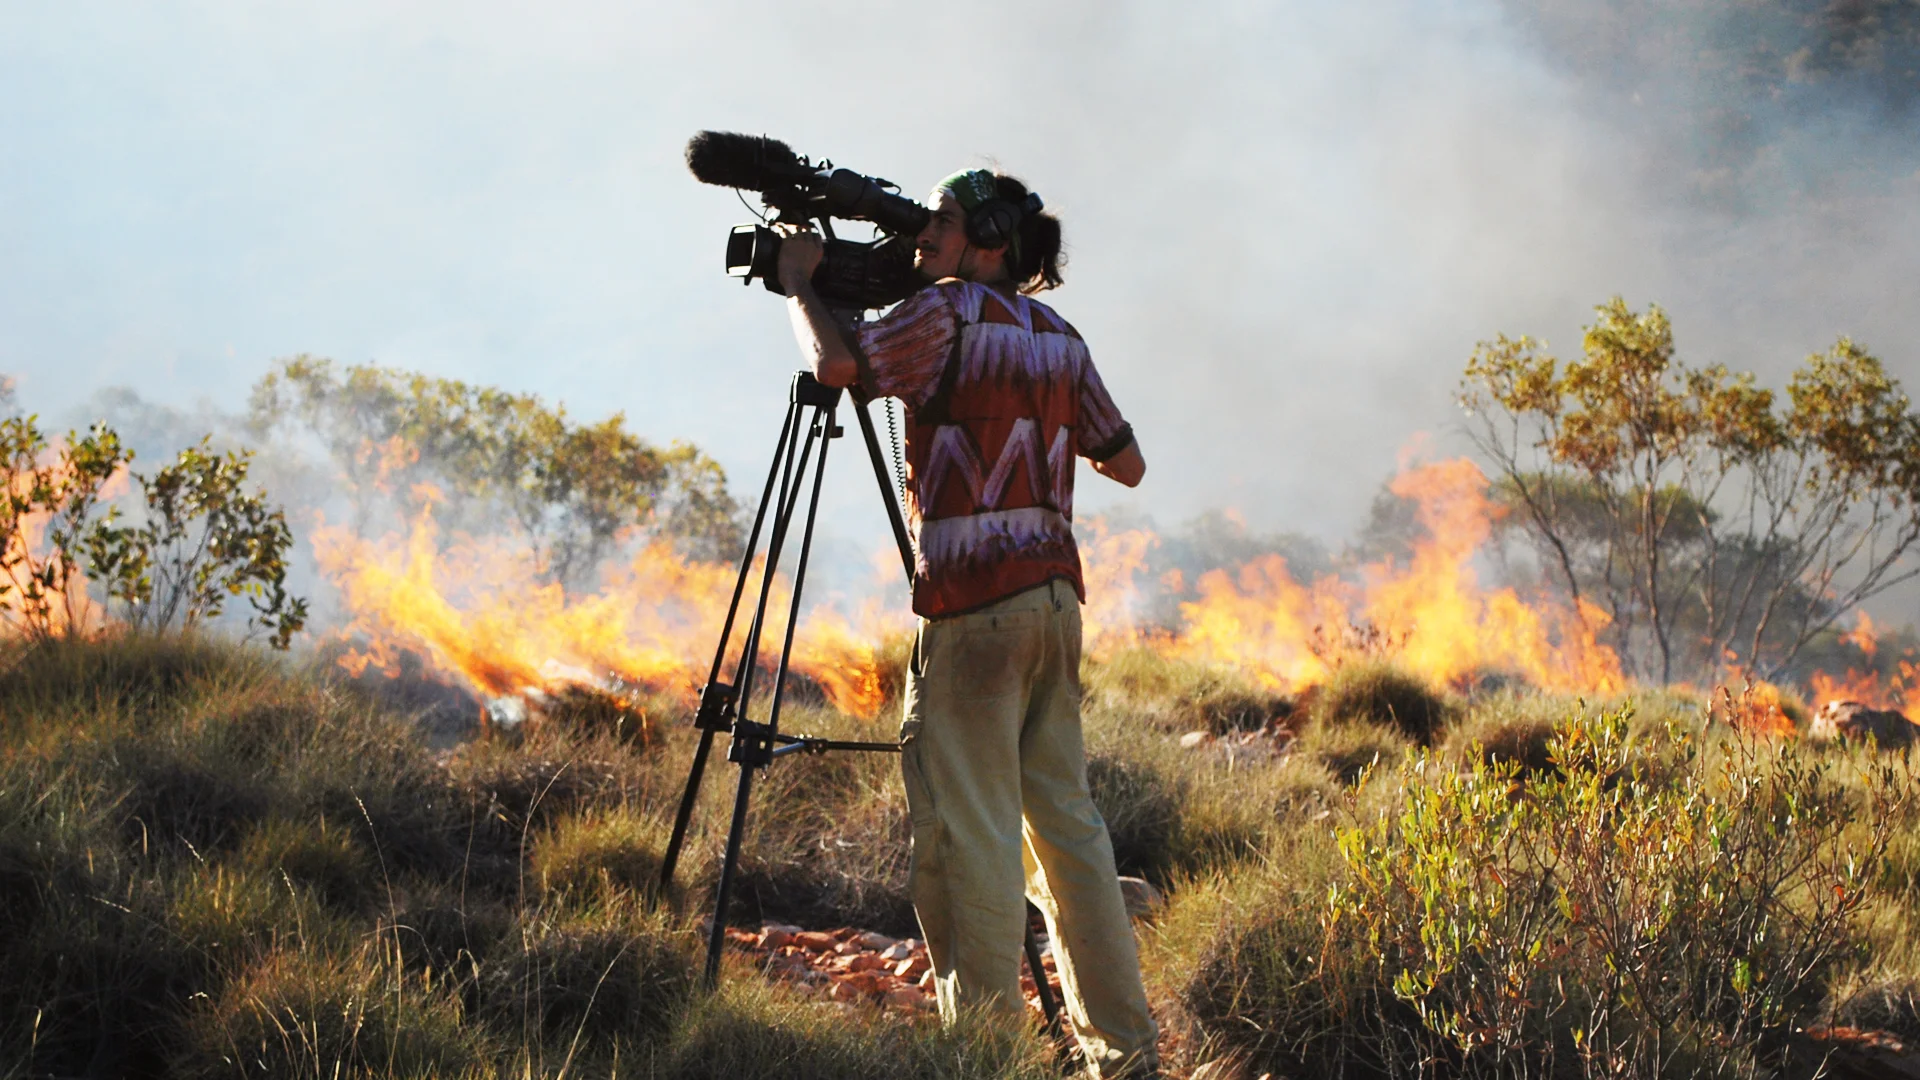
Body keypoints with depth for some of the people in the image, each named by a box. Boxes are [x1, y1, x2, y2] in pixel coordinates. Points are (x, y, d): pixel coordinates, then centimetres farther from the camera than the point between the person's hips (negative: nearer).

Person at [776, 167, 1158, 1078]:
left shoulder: (950, 313, -8)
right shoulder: (1058, 336, 15)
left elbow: (836, 361, -19)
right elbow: (1126, 463, 19)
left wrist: (799, 283, -1)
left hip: (974, 601, -8)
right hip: (1054, 593, 8)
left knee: (968, 825, -4)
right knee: (1064, 817, 11)